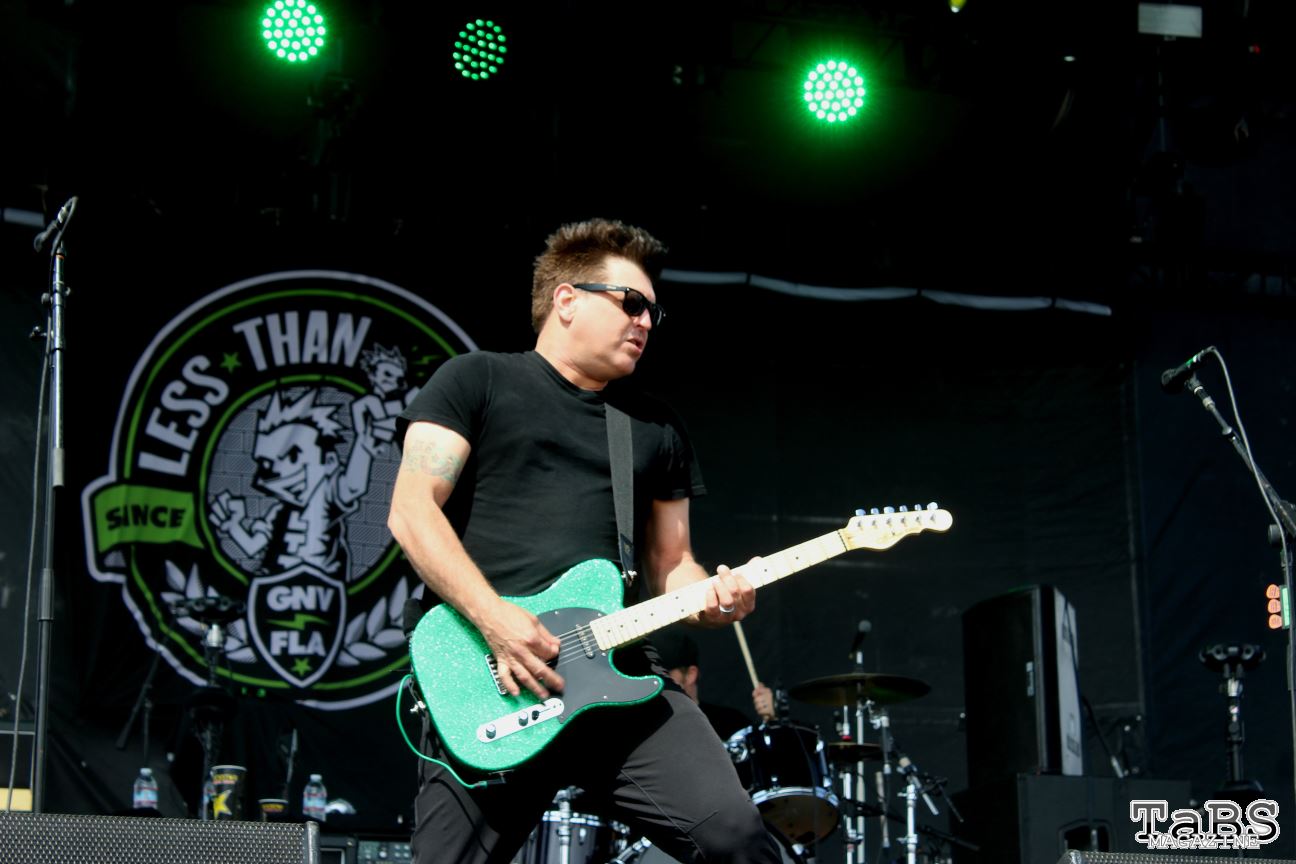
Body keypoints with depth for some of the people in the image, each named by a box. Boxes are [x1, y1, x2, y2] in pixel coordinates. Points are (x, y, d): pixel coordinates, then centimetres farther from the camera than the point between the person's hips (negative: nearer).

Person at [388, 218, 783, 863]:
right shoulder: (475, 381, 7)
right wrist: (494, 620, -14)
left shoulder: (658, 428, 22)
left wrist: (707, 596, 0)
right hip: (488, 681, -3)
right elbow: (411, 510, -3)